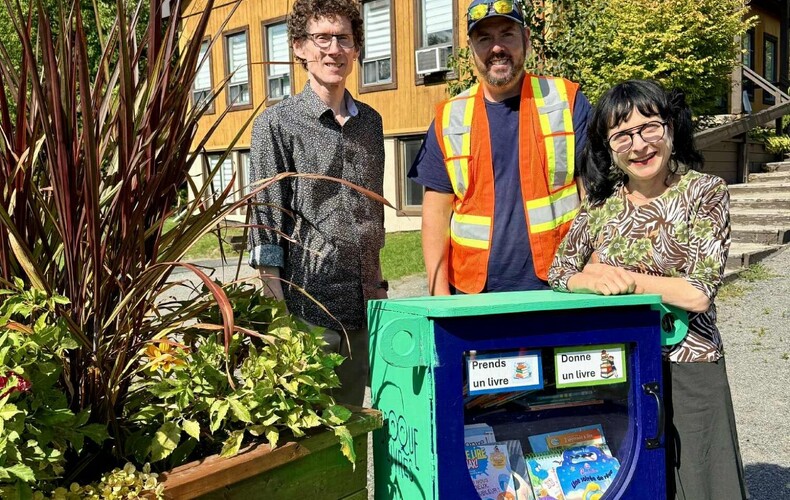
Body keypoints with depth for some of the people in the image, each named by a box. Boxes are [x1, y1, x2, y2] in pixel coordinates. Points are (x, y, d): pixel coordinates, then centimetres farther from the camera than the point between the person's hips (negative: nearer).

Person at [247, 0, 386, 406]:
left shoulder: (370, 121, 13)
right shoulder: (277, 123, -3)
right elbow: (265, 221, -6)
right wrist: (277, 312, -10)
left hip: (364, 310, 5)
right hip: (307, 308, -5)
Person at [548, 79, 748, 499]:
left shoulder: (705, 192, -8)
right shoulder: (602, 201, 3)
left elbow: (698, 293, -17)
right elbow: (557, 275, 5)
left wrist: (616, 274, -12)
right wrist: (596, 279, -16)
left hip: (688, 369, -3)